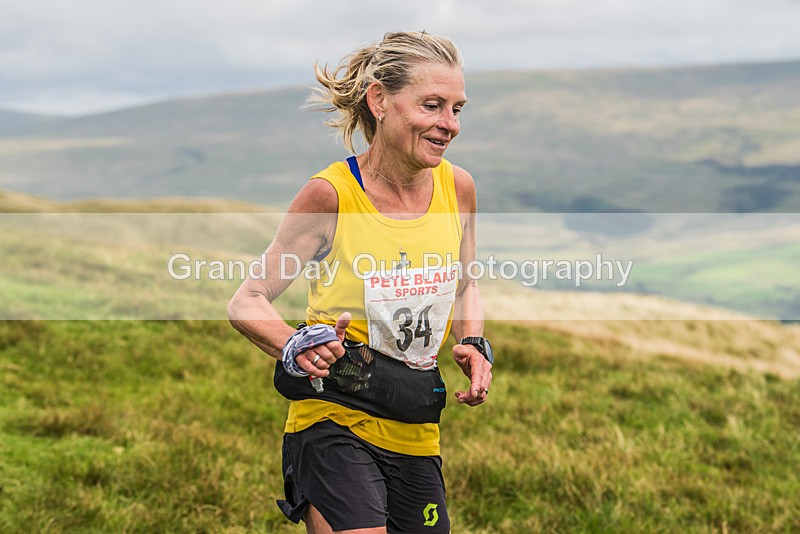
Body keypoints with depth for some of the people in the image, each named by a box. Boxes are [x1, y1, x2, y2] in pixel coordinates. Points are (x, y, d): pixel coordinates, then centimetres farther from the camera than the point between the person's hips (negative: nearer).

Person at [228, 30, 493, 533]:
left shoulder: (457, 187, 0)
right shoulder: (330, 194, -13)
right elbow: (247, 302, -6)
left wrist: (474, 345, 0)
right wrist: (295, 345, -25)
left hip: (416, 435, 5)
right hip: (335, 424, -5)